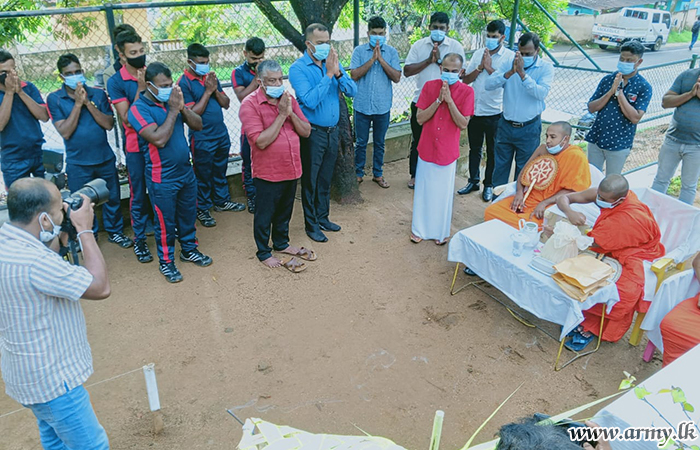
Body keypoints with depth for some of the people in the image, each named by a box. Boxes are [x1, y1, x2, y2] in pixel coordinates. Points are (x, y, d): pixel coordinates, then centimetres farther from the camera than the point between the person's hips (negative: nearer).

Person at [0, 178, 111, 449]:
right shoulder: (32, 262, -33)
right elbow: (100, 287, -25)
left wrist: (59, 235, 0)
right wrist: (85, 230, -20)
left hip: (29, 374, 10)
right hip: (51, 379, -10)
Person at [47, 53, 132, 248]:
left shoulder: (98, 94, -1)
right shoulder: (54, 99, -6)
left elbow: (109, 124, -10)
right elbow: (65, 132, -15)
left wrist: (88, 102, -18)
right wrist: (78, 104, -19)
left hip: (105, 159, 2)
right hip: (77, 164, -1)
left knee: (112, 198, 14)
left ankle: (115, 231, 33)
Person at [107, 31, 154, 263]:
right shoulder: (116, 82, -6)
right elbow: (127, 119, -15)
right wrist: (140, 88, -20)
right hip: (137, 147, -2)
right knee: (139, 195, 7)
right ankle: (139, 239, 21)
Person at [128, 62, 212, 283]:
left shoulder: (171, 99, 4)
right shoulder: (139, 109, -15)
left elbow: (198, 125, 1)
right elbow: (159, 139, -28)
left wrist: (182, 107, -15)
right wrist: (173, 110, -22)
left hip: (186, 171, 6)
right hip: (162, 178, -6)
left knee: (188, 215, 20)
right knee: (165, 222, 7)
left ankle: (189, 250, 39)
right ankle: (166, 261, 25)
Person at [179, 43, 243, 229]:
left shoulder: (211, 77, 6)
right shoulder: (184, 83, -12)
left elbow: (226, 104, 5)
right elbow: (193, 114, -18)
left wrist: (216, 89, -12)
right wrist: (207, 91, -19)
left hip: (222, 134, 6)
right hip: (202, 139, -6)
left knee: (220, 170, 20)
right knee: (203, 176, 6)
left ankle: (221, 201, 36)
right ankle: (202, 209, 20)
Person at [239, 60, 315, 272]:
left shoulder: (288, 98, 3)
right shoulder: (250, 104, -15)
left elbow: (306, 131, 1)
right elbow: (261, 141, -25)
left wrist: (291, 113, -15)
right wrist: (281, 115, -23)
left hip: (291, 168, 6)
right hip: (267, 173, -6)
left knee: (285, 210, 23)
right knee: (265, 214, 11)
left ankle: (281, 243, 44)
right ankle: (264, 252, 30)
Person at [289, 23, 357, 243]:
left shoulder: (332, 62, 4)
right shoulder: (298, 68, -13)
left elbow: (352, 91, -3)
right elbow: (310, 100, -26)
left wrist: (338, 72, -18)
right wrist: (328, 74, -22)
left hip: (332, 131, 6)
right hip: (313, 133, -5)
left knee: (325, 179, 17)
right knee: (310, 181, 7)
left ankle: (323, 218, 33)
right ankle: (311, 225, 21)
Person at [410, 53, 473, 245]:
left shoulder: (466, 91, -7)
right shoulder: (429, 86, -3)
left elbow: (463, 124, -13)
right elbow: (420, 118, -7)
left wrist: (449, 100, -19)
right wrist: (438, 100, -18)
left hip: (448, 151, -1)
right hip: (427, 148, 1)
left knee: (444, 192, 10)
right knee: (424, 190, 12)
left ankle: (441, 231, 28)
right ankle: (419, 229, 28)